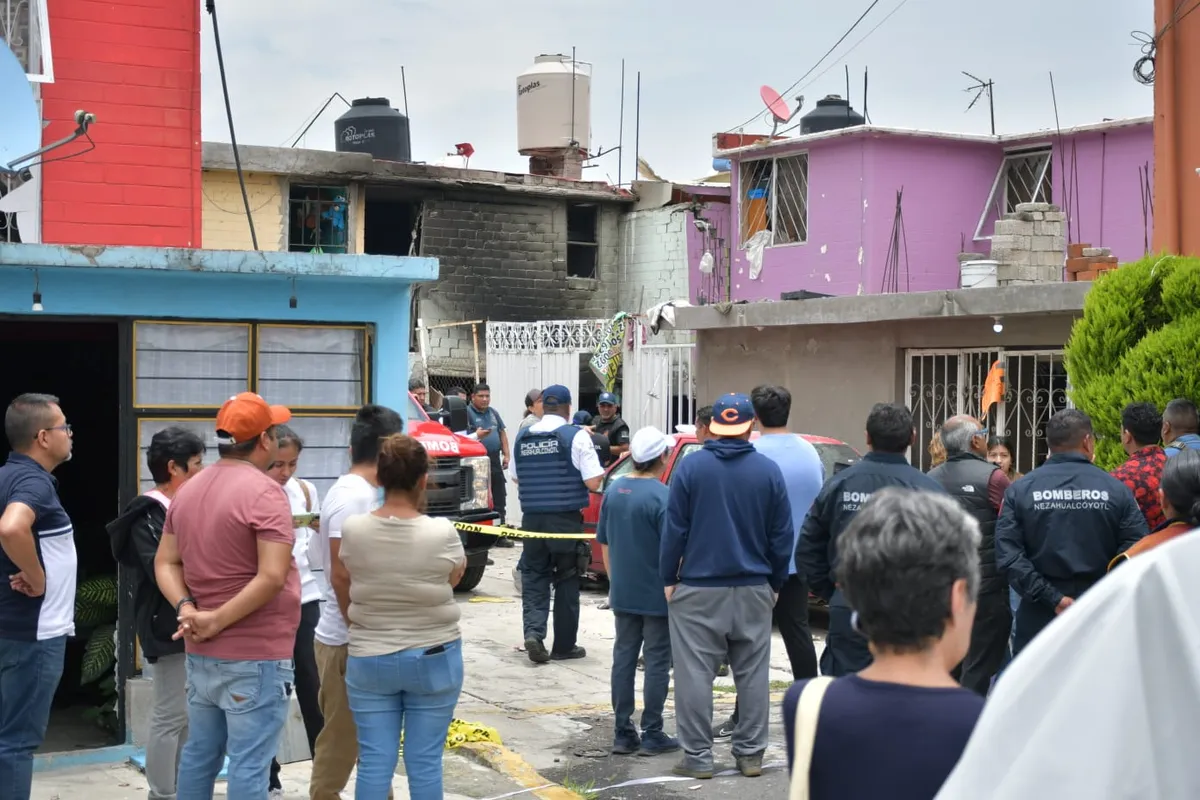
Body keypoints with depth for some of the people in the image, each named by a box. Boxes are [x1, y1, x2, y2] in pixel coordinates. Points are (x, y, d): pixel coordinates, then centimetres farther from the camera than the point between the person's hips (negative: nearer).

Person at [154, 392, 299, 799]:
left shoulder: (187, 490, 9)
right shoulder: (264, 492, -16)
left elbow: (165, 563, 9)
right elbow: (272, 577, -24)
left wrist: (187, 609, -5)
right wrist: (216, 621, -16)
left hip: (200, 653, 8)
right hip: (255, 657, -8)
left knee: (199, 753, 18)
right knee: (248, 764, -2)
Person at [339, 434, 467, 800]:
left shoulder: (353, 530, -10)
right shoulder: (442, 532, -16)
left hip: (369, 659, 2)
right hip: (434, 658, -2)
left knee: (374, 760, 7)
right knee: (425, 761, 5)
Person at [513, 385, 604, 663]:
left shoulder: (522, 437, 6)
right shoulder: (576, 436, -8)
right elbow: (593, 483, -11)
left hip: (532, 519, 3)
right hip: (566, 519, -3)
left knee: (534, 579, 11)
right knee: (566, 583, 8)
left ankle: (533, 631, -10)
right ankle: (564, 646, 14)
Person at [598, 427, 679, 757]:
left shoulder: (614, 492, 5)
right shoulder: (661, 497, -16)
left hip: (623, 594, 6)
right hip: (657, 596, -6)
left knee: (623, 658, 10)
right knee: (657, 662, 3)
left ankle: (622, 733, 14)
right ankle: (652, 735, 7)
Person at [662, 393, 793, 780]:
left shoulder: (691, 466, -5)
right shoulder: (769, 470, 0)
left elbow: (675, 530, -6)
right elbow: (782, 536, 2)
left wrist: (668, 578, 2)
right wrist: (775, 583, 12)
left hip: (698, 588, -2)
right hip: (754, 589, 2)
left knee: (695, 674, 2)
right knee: (753, 674, 10)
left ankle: (698, 756, 3)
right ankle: (750, 754, 14)